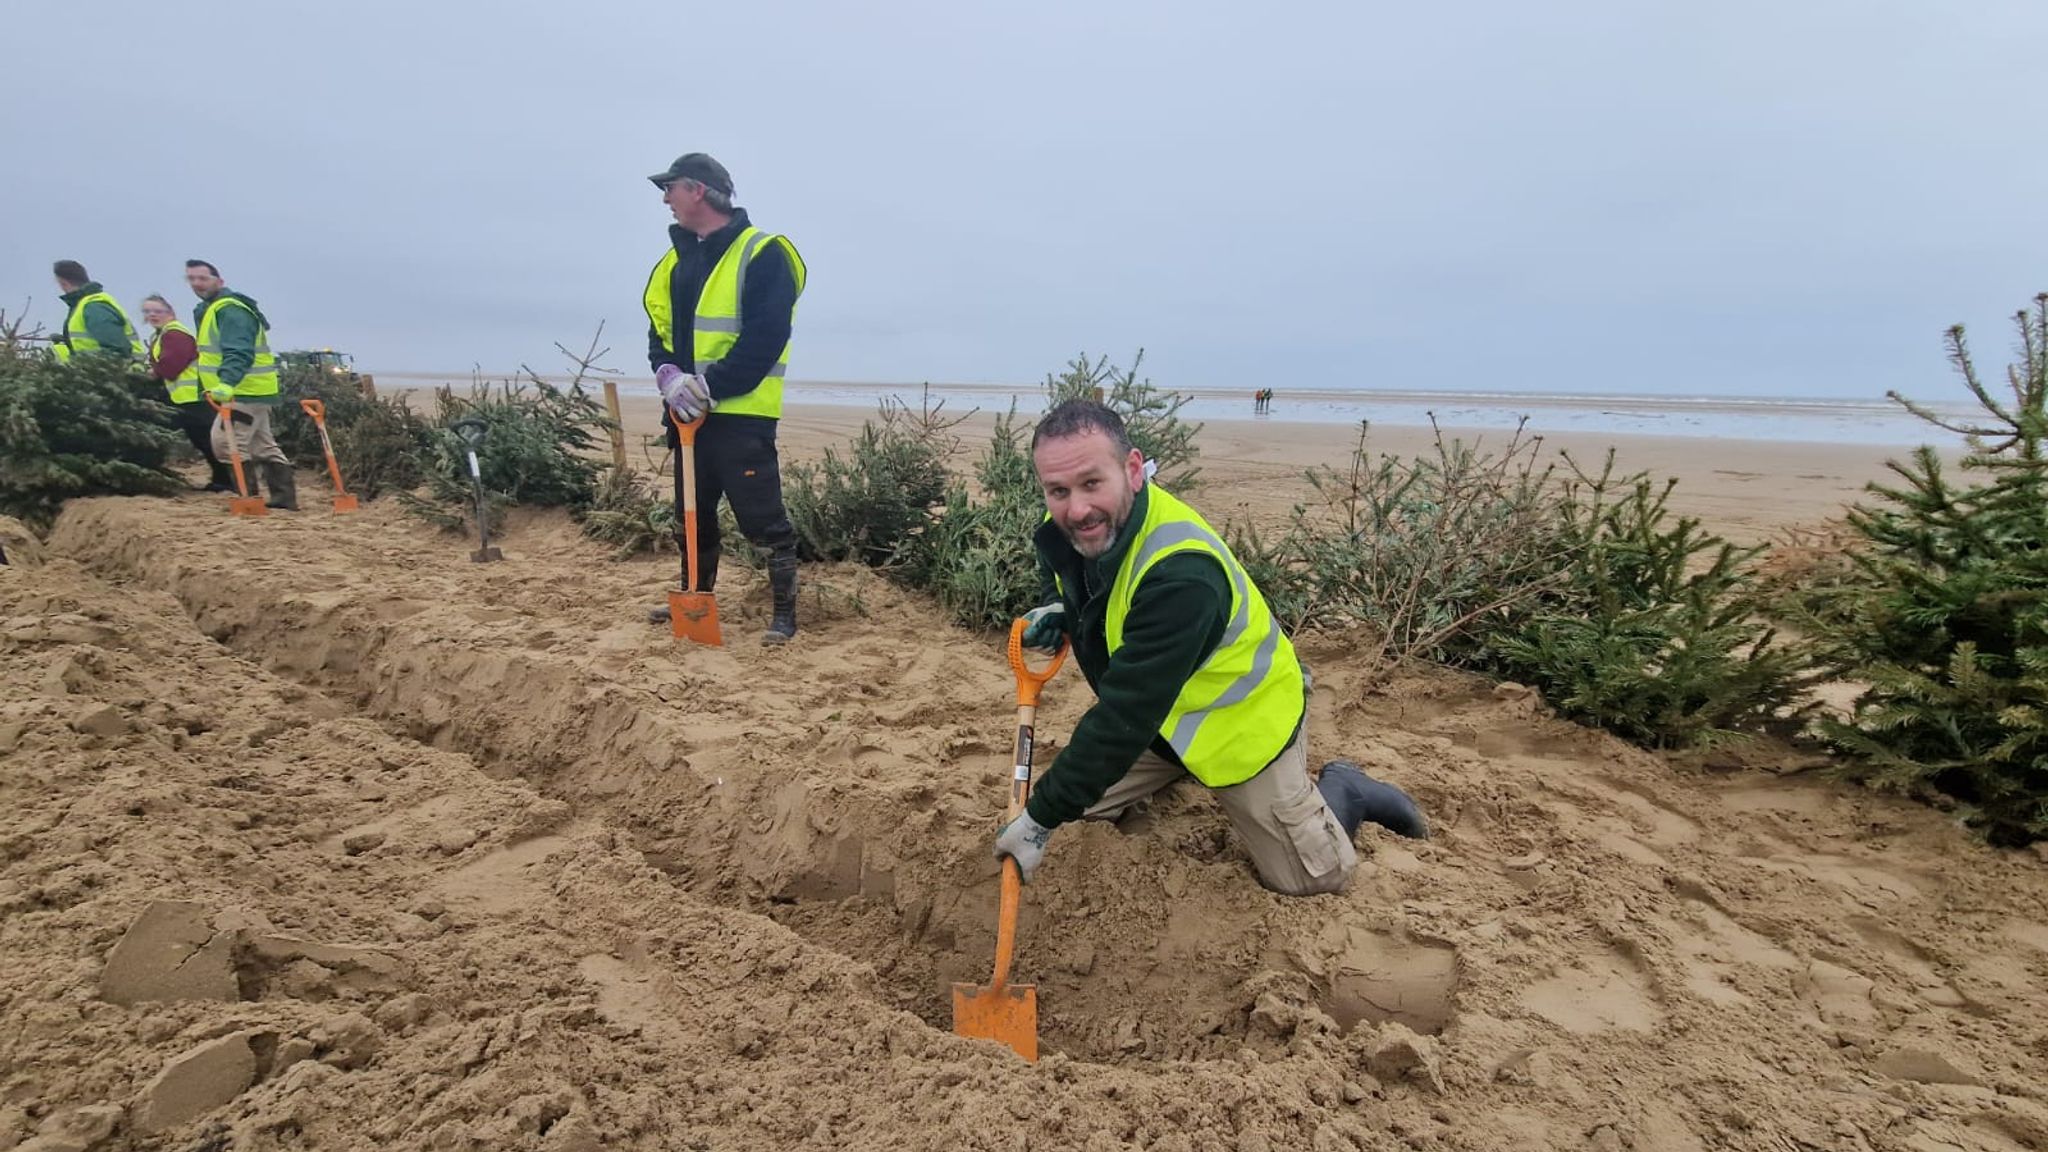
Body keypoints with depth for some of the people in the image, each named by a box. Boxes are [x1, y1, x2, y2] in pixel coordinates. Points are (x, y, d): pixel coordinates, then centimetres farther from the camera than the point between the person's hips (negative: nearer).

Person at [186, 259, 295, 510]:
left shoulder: (230, 310, -14)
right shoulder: (210, 309, 21)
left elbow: (238, 353, -28)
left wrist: (227, 383, -40)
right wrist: (225, 385, 28)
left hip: (246, 390, -11)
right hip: (252, 390, 11)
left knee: (226, 441, -13)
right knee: (263, 445, 10)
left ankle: (249, 497, -10)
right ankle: (284, 496, 12)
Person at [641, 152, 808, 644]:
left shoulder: (762, 254, -10)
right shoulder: (675, 259, 15)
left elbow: (763, 340, -18)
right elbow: (659, 328, 12)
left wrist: (711, 386, -21)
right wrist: (668, 376, -9)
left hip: (741, 414, -8)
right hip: (690, 412, 8)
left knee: (763, 517, -7)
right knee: (693, 512, 17)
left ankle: (785, 612, 3)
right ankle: (697, 597, 33)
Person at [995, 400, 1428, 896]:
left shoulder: (1181, 575, -41)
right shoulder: (1085, 525, -15)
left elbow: (1126, 716, -39)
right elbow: (1064, 572, 13)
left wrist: (1042, 819, -32)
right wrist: (1055, 611, -11)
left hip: (1241, 717, -7)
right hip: (1159, 710, 7)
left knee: (1310, 876, 0)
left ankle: (1344, 791, 28)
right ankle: (1181, 772, 31)